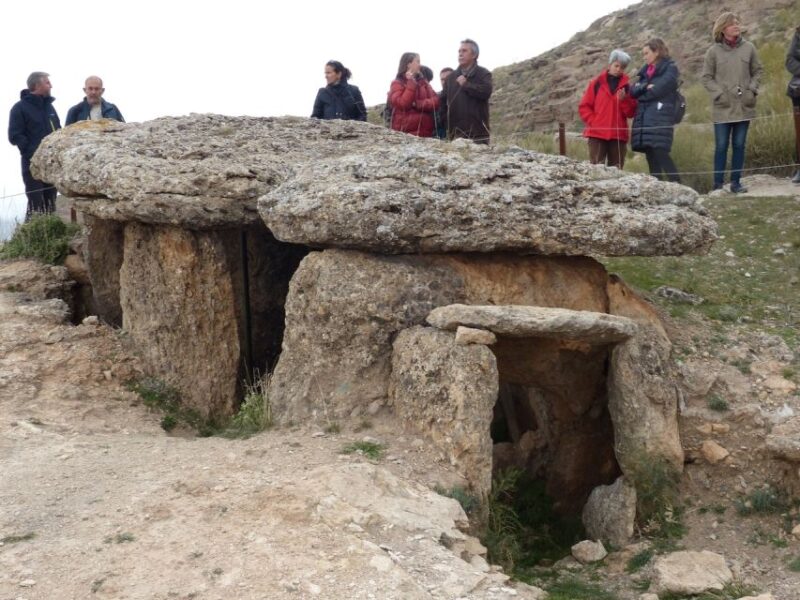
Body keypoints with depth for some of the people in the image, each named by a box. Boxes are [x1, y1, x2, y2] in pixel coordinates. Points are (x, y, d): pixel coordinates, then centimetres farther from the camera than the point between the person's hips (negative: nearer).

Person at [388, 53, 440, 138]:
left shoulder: (424, 82, 16)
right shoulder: (397, 84, 3)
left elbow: (435, 101, 3)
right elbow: (402, 104, -14)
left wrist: (418, 104, -13)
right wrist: (411, 83, -9)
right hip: (404, 133, -4)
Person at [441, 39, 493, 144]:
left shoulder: (483, 74, 4)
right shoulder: (451, 77, 18)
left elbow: (486, 92, -15)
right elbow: (443, 101, 16)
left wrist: (466, 84, -6)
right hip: (456, 132, 4)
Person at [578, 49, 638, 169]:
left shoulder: (627, 85, 9)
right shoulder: (597, 83, 7)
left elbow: (631, 113, 5)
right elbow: (584, 107, 6)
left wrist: (624, 99, -10)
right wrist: (593, 122, -5)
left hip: (618, 135, 2)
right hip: (597, 133, -2)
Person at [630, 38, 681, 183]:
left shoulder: (670, 67, 2)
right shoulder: (645, 70, 23)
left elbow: (658, 90, -12)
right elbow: (633, 90, 11)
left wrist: (641, 92, 4)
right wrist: (645, 87, -7)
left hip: (661, 117, -7)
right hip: (644, 116, 7)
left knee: (661, 153, -16)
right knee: (650, 155, 3)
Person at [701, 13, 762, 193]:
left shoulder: (748, 48, 4)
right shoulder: (713, 51, -2)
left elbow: (757, 71, 12)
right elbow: (707, 77, 1)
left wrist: (752, 90, -2)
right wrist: (718, 94, -9)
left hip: (744, 106, 2)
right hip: (723, 107, -2)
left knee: (739, 145, 7)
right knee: (721, 146, 0)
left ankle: (736, 182, 15)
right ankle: (718, 184, 7)